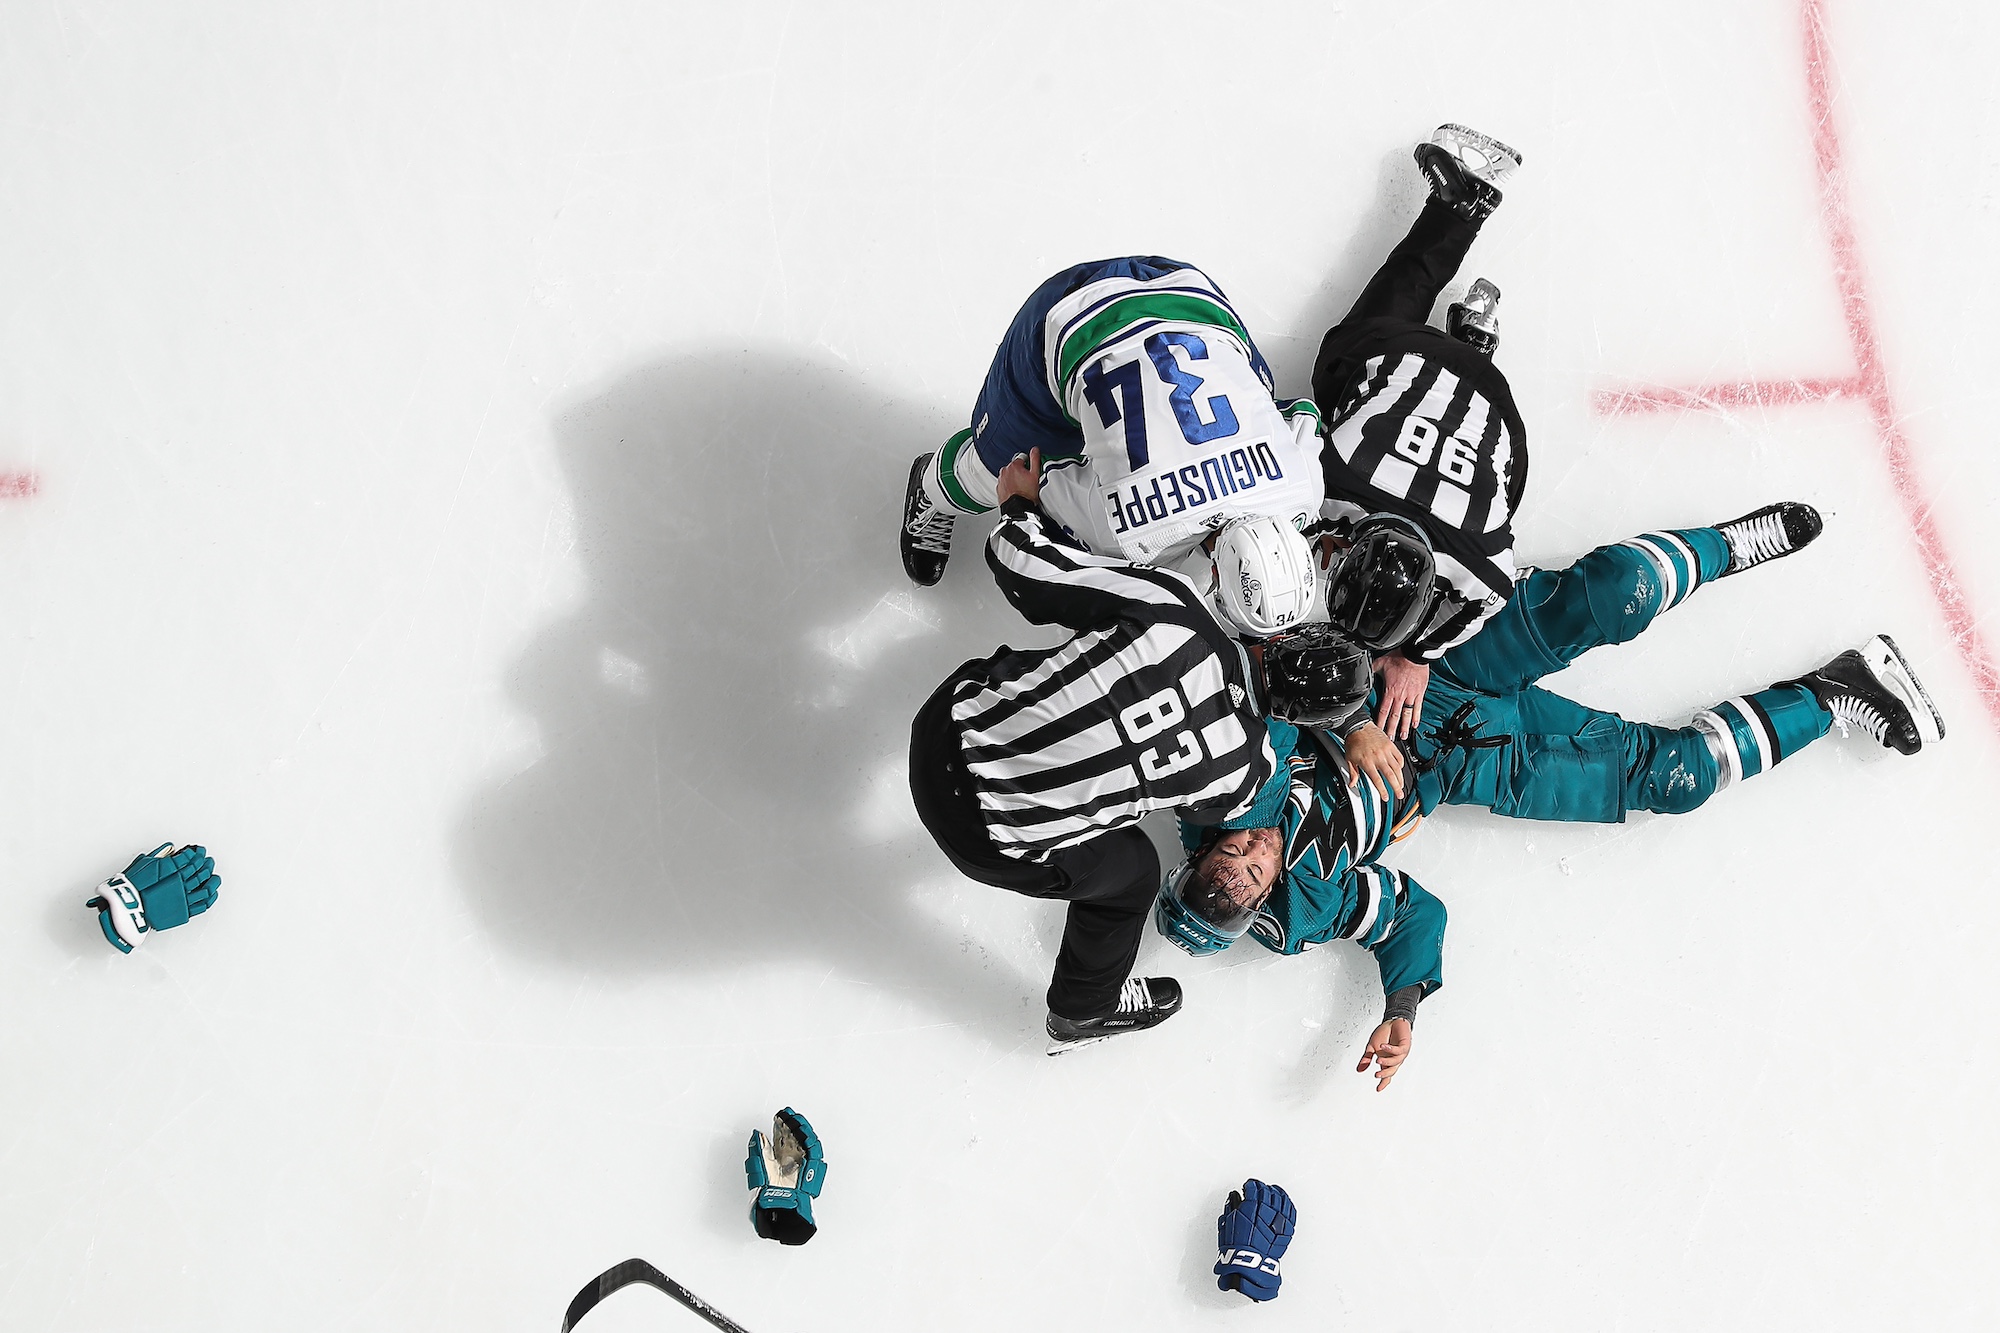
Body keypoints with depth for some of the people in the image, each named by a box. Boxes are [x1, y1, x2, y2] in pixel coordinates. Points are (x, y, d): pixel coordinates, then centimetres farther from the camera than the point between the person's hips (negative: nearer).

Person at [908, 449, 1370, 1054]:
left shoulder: (1174, 607, -16)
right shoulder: (1245, 773, -11)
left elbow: (1022, 559, -13)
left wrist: (1022, 505, 9)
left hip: (951, 718, 3)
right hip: (982, 833, -2)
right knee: (1130, 871, 26)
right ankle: (1081, 1014, 52)